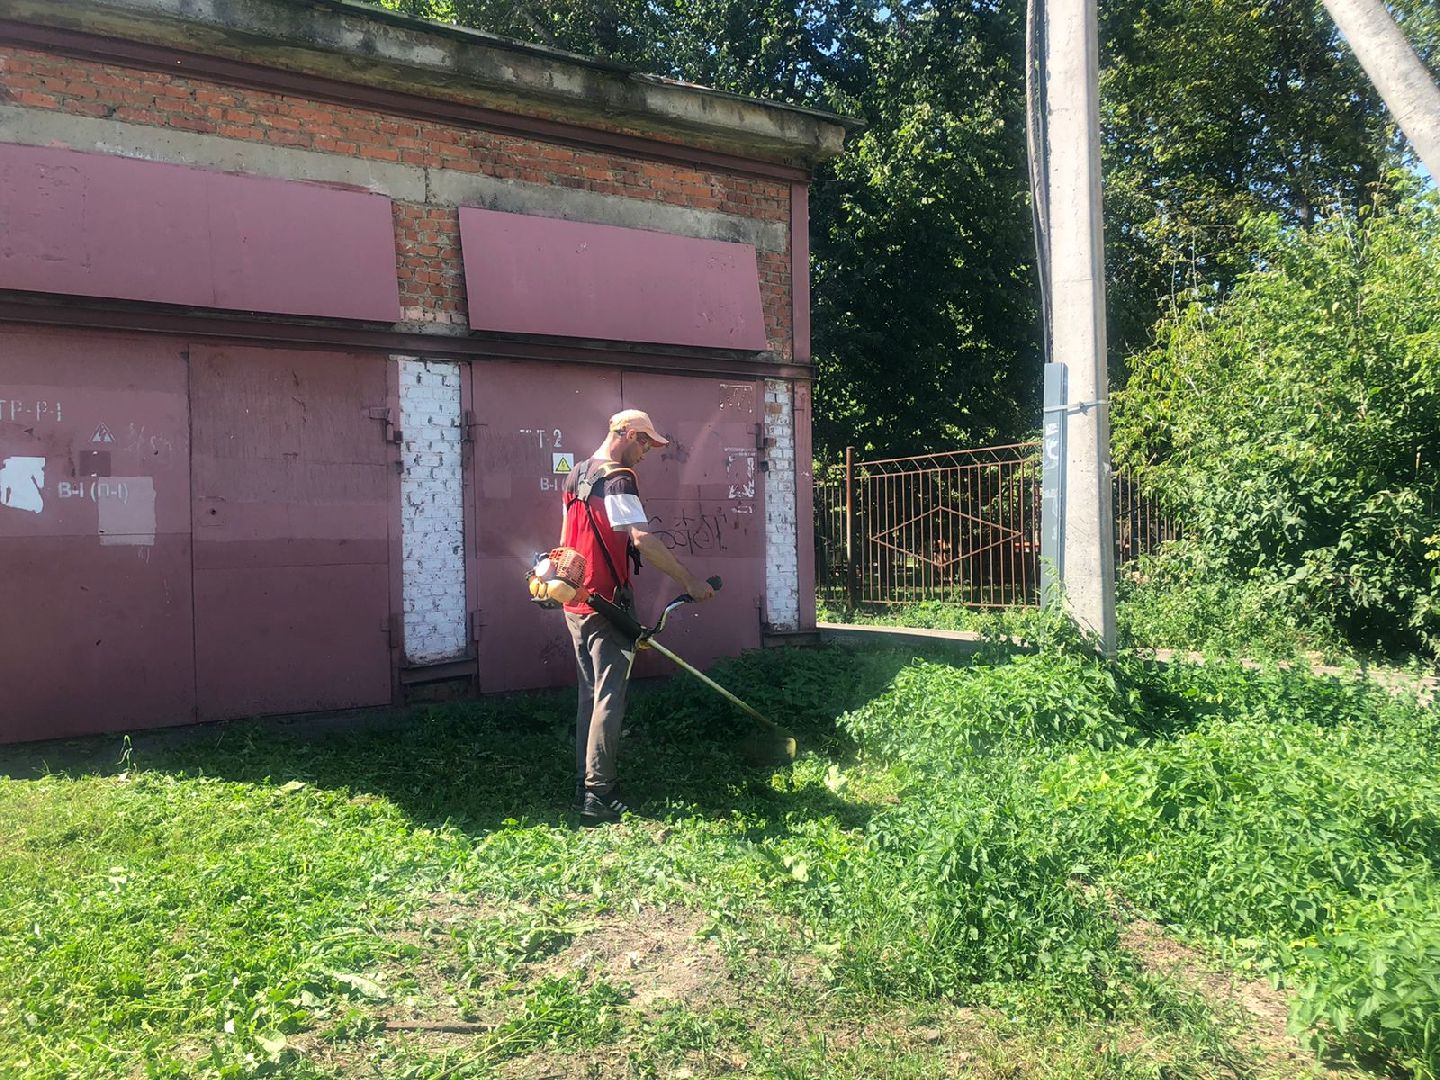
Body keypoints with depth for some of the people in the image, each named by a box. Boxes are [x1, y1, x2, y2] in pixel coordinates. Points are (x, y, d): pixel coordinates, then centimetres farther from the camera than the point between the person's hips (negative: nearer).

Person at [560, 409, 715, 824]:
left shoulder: (576, 475, 13)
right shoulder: (617, 480, -15)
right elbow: (643, 540, -26)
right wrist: (689, 580, -23)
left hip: (576, 604, 9)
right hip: (607, 606, -9)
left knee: (590, 695, 15)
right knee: (609, 700, -4)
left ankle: (585, 786, 21)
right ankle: (599, 797, -2)